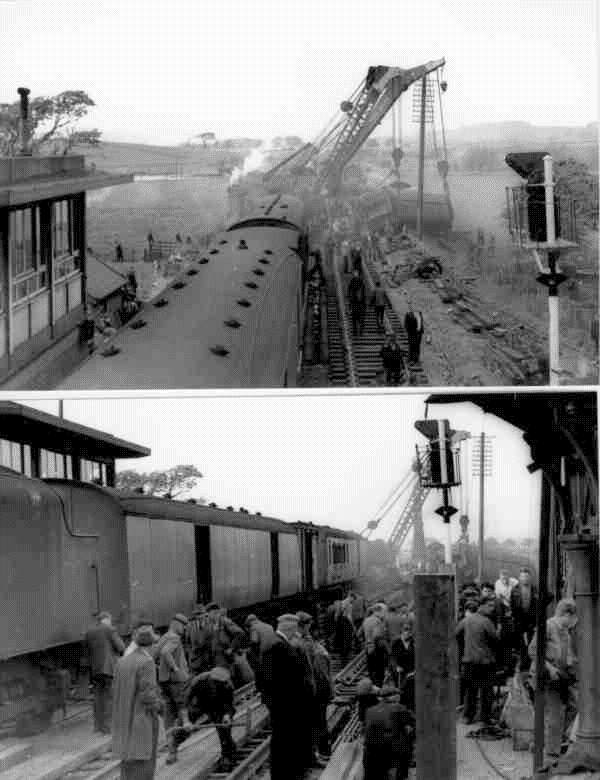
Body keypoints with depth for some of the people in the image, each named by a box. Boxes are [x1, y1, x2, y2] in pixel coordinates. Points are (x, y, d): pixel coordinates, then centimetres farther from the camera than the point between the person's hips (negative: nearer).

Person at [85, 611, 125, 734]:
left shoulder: (89, 633, 11)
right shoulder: (110, 630, -8)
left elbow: (89, 650, 15)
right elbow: (121, 647, -9)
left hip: (95, 669, 6)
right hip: (109, 667, -6)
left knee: (98, 697, 12)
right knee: (109, 697, -2)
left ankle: (98, 725, 13)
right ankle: (107, 726, -4)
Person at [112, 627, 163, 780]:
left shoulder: (122, 662, 5)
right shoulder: (147, 662, -16)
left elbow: (117, 692, 7)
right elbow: (147, 694, -19)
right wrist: (158, 706, -2)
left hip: (125, 720, 7)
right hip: (143, 720, -7)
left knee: (128, 759, 14)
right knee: (143, 762, -2)